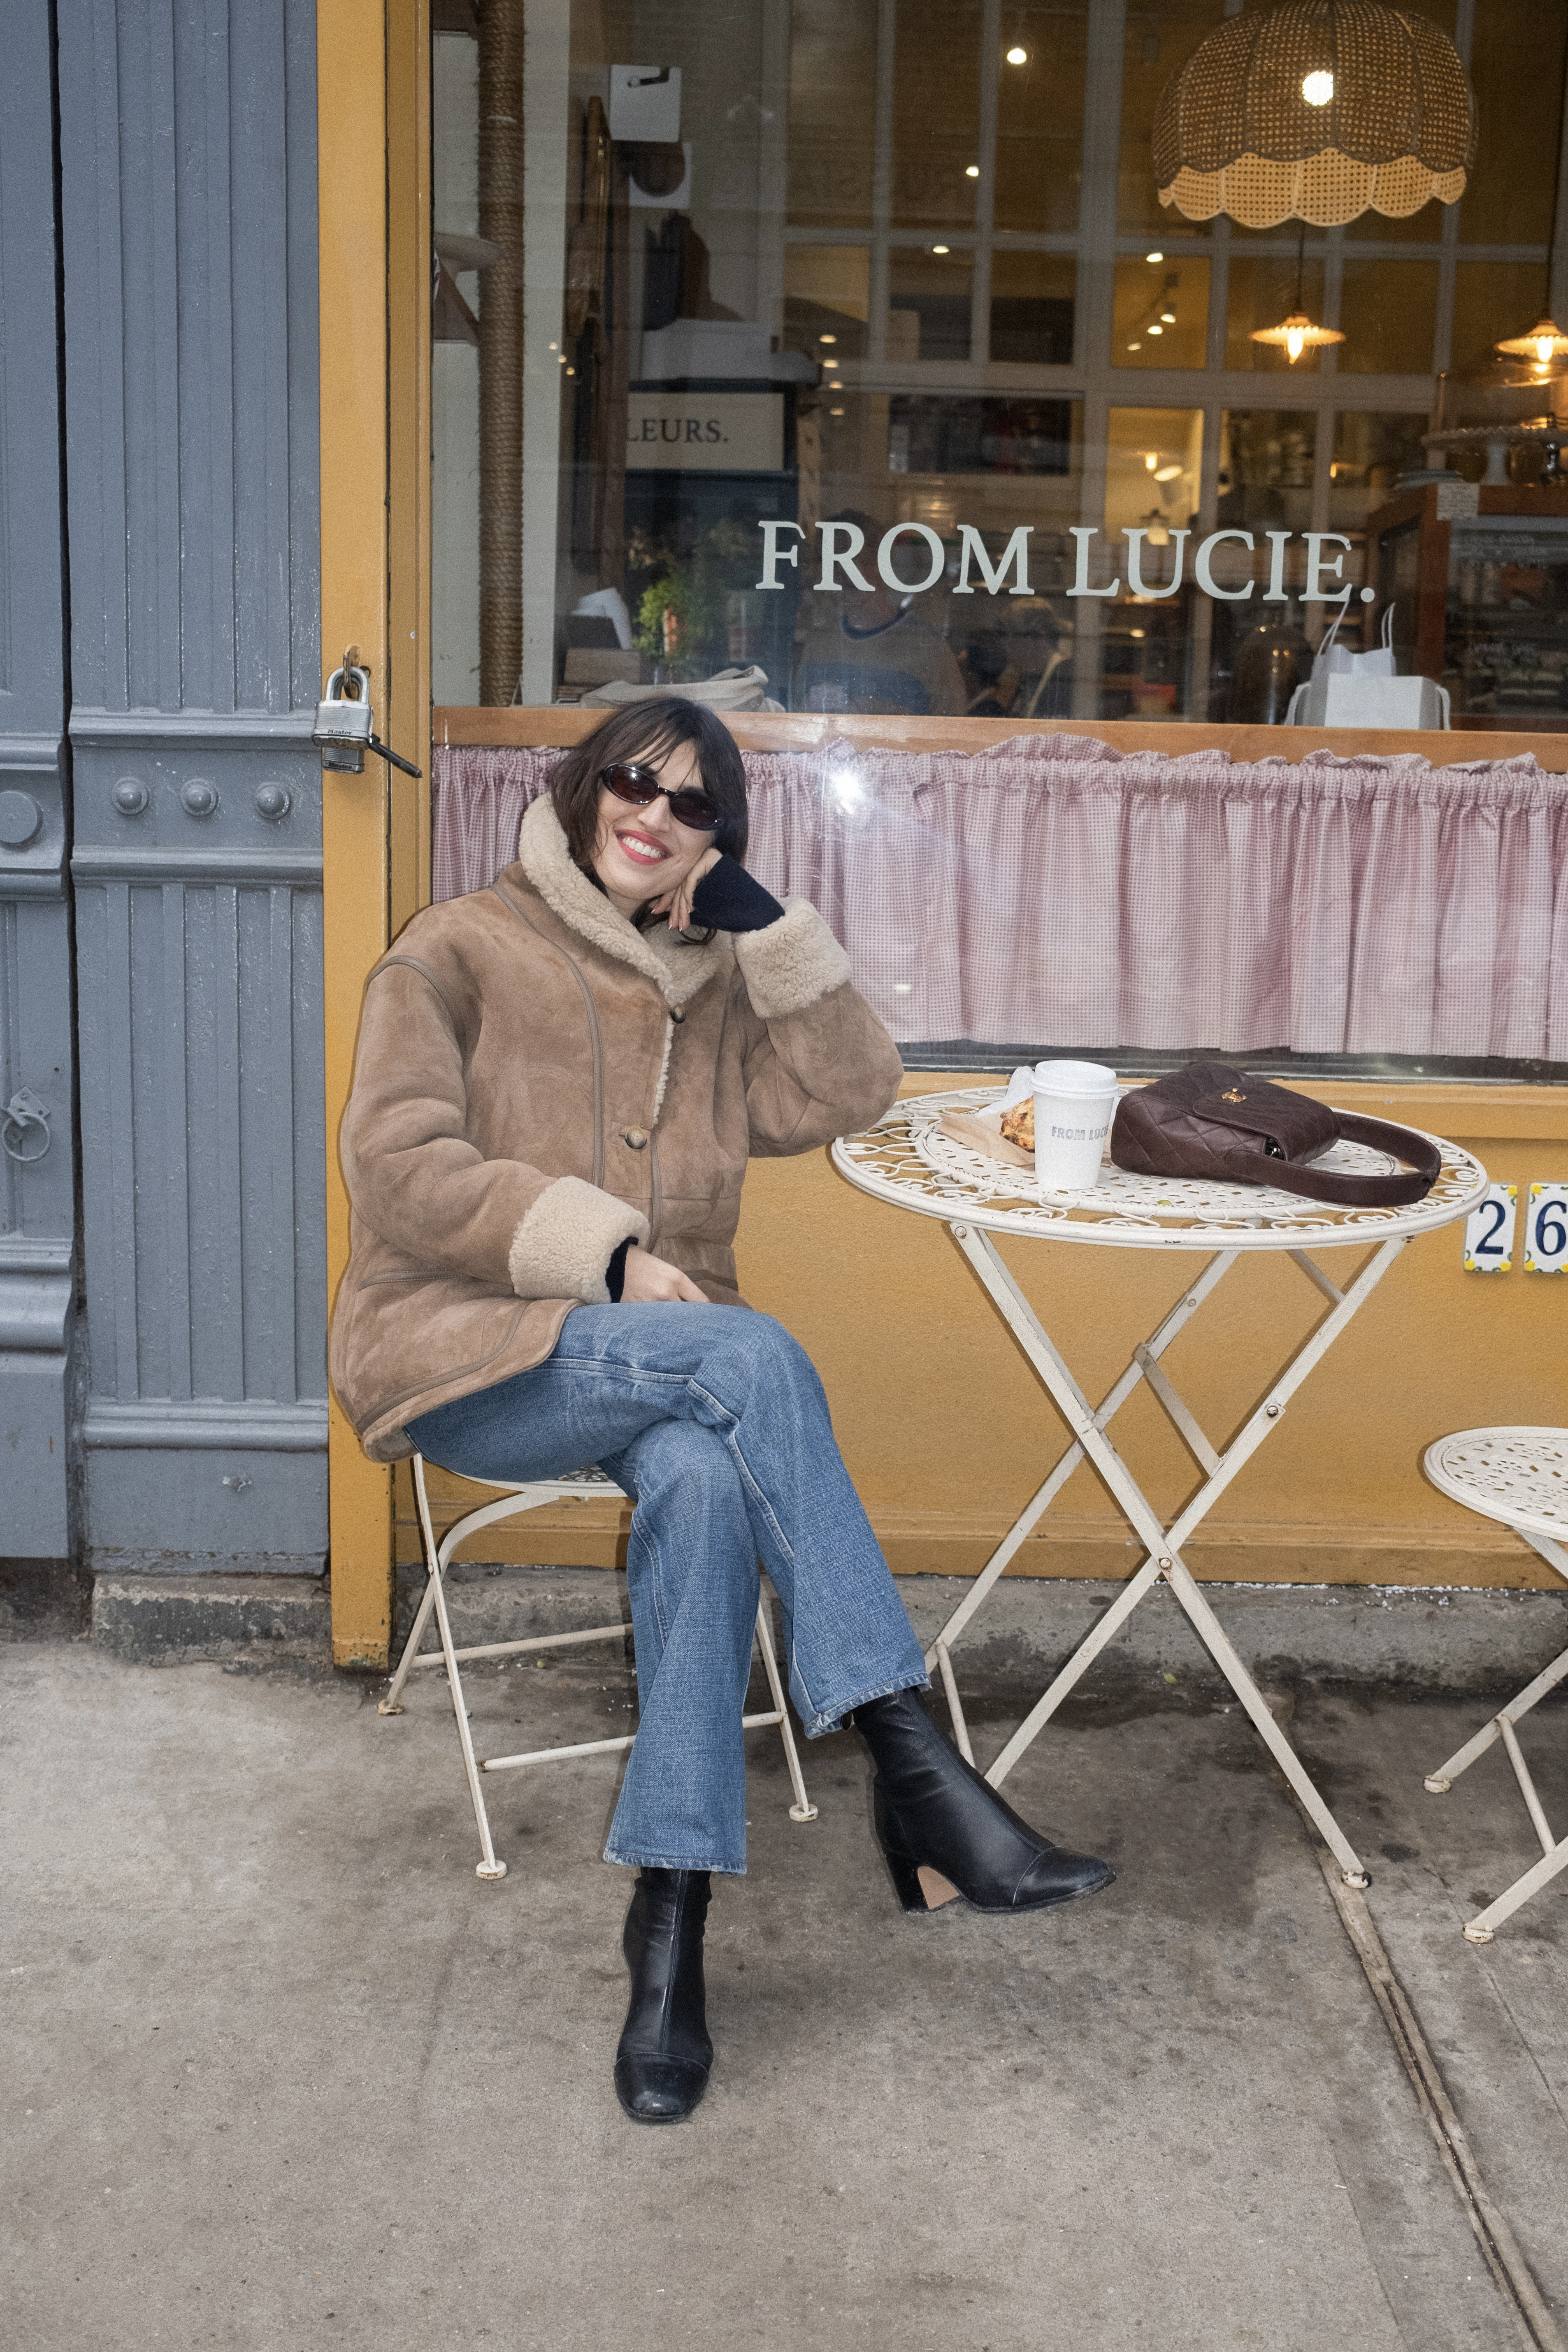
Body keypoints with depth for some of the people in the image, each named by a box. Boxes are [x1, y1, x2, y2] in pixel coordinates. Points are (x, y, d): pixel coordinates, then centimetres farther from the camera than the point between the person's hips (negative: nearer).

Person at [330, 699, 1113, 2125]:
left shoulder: (714, 981, 17)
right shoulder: (460, 954, 3)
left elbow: (849, 1095, 4)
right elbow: (402, 1166, -9)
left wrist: (766, 923, -3)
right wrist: (606, 1254, -18)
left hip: (654, 1355, 4)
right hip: (467, 1357, -4)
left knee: (707, 1474, -34)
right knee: (750, 1355, -33)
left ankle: (672, 1914, -31)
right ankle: (915, 1768, -33)